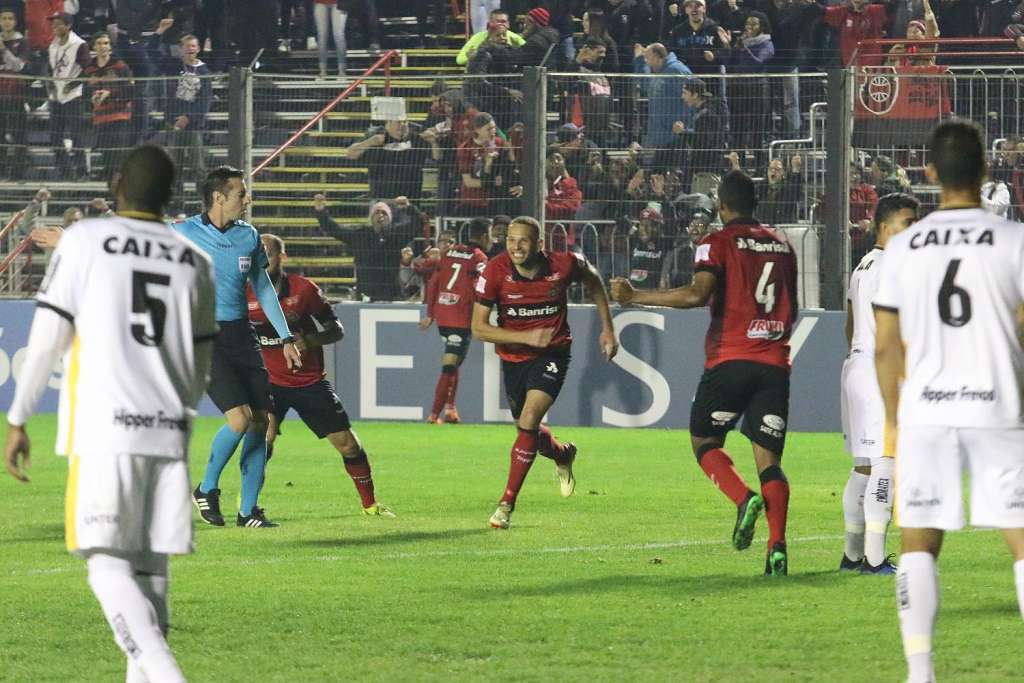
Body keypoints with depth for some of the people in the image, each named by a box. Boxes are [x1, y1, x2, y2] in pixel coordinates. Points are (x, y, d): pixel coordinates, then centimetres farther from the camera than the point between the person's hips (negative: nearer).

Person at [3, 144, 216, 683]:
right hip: (168, 434, 4)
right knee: (150, 568, 10)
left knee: (108, 564, -8)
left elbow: (47, 338, 0)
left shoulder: (85, 241, 1)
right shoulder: (194, 263, 13)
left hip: (104, 431, -4)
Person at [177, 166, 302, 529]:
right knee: (240, 418, -18)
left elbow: (263, 288, 18)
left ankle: (248, 510, 9)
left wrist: (286, 337, 18)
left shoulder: (249, 236, 9)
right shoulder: (183, 234, -7)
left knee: (260, 421, -2)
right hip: (202, 336, -5)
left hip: (240, 334, 5)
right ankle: (206, 489, 5)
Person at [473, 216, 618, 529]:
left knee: (529, 421, -21)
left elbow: (593, 280, 7)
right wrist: (527, 337, -29)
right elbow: (479, 328, -18)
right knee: (528, 430, 17)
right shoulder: (495, 272, -19)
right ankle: (562, 454, 54)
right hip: (513, 358, 3)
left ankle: (507, 504, -13)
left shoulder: (564, 265, -18)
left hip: (552, 353, -3)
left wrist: (607, 329, 8)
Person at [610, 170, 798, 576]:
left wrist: (635, 296, -12)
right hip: (774, 363, 4)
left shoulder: (719, 242, -2)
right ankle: (777, 548, -14)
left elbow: (698, 294, -17)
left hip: (730, 359, -4)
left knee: (704, 441, 11)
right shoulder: (782, 245, 15)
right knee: (769, 459, 2)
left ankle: (744, 498, -16)